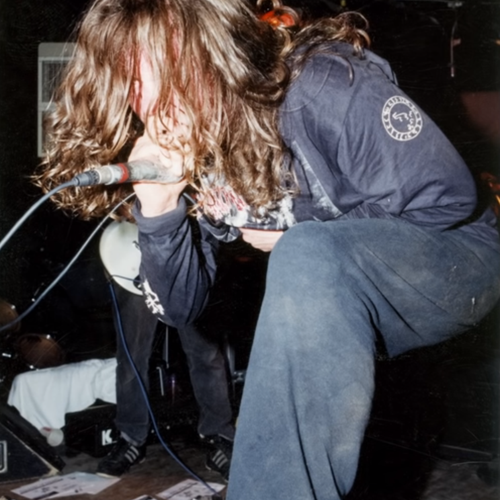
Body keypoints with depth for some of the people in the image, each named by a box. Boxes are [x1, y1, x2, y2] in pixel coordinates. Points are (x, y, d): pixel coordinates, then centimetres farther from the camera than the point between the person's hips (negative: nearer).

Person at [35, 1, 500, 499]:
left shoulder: (321, 87, -26)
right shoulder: (183, 153, -7)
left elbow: (449, 198, -22)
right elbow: (181, 307, -4)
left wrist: (303, 247, -17)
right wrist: (157, 210, -23)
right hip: (326, 303, 7)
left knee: (309, 259, -36)